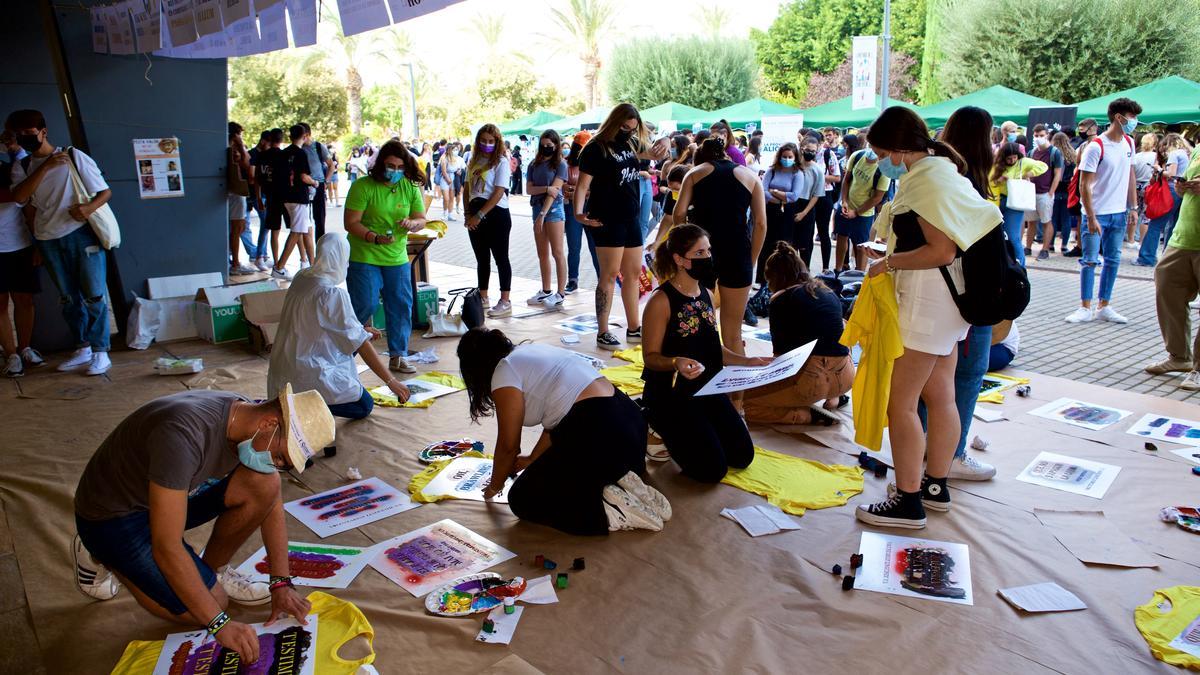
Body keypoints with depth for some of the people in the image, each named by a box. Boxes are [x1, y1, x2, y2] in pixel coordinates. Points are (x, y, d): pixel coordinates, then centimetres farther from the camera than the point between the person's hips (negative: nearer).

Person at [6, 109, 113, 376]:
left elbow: (105, 191, -2)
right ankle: (82, 349, 19)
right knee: (68, 298, 10)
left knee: (94, 295, -5)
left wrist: (89, 207, -23)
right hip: (48, 241, 5)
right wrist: (45, 167, -12)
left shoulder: (74, 156, -1)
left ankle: (100, 351, 1)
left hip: (81, 234, -4)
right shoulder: (22, 166, 10)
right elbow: (19, 197, -7)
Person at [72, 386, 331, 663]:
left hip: (176, 492, 6)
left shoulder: (248, 416, -14)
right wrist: (220, 624, -32)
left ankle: (213, 571, 5)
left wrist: (282, 583, -9)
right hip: (112, 515, -6)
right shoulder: (183, 434, -38)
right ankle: (102, 557, 8)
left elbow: (272, 504, -3)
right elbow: (168, 549, -36)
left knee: (263, 485, -18)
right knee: (206, 607, -13)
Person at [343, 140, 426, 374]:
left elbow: (421, 220, 7)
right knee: (365, 305, -7)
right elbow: (350, 223, -13)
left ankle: (398, 356, 17)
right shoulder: (362, 186, -10)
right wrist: (375, 238, -27)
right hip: (364, 258, -5)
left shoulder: (411, 188, 5)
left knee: (401, 305, 4)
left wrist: (411, 223, -16)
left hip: (397, 258, 5)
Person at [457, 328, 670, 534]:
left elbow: (508, 445, 0)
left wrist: (494, 486, 16)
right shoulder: (531, 352, 23)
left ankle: (608, 512, -7)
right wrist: (532, 460, 32)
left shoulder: (504, 371, -3)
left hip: (599, 437, -9)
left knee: (522, 500, 6)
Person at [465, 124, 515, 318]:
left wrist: (479, 215, -18)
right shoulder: (474, 161, 12)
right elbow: (467, 188, 15)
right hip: (476, 215, 7)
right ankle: (482, 298, 25)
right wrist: (467, 213, 1)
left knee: (501, 258, -1)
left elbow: (499, 193, -16)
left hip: (496, 214, -7)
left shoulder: (501, 162, -7)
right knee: (482, 259, 14)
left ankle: (505, 302, 4)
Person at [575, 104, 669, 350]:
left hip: (630, 218, 8)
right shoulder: (596, 148, -9)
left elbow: (656, 154, 26)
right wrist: (579, 212, -30)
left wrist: (663, 143, 1)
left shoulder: (630, 144, 12)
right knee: (609, 274, -7)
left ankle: (634, 328, 22)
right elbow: (583, 184, -13)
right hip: (607, 220, -8)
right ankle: (602, 333, -1)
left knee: (633, 273, 12)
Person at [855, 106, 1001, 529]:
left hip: (928, 304, -11)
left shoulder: (929, 181, -17)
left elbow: (942, 251, -24)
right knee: (940, 397, 16)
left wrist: (888, 264, -15)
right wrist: (891, 256, 10)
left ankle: (908, 503, 4)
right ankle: (936, 487, 28)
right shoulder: (938, 171, 14)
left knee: (901, 403, -5)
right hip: (942, 303, 11)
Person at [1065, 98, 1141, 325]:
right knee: (1089, 260, -1)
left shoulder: (1129, 143, 6)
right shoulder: (1096, 146, -14)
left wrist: (1133, 207, 11)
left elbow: (1130, 175, 16)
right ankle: (1086, 308, 7)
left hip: (1119, 213, 7)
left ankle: (1104, 307, 17)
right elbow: (1084, 185, -15)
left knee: (1113, 260, 9)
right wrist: (1091, 217, -18)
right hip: (1097, 213, -6)